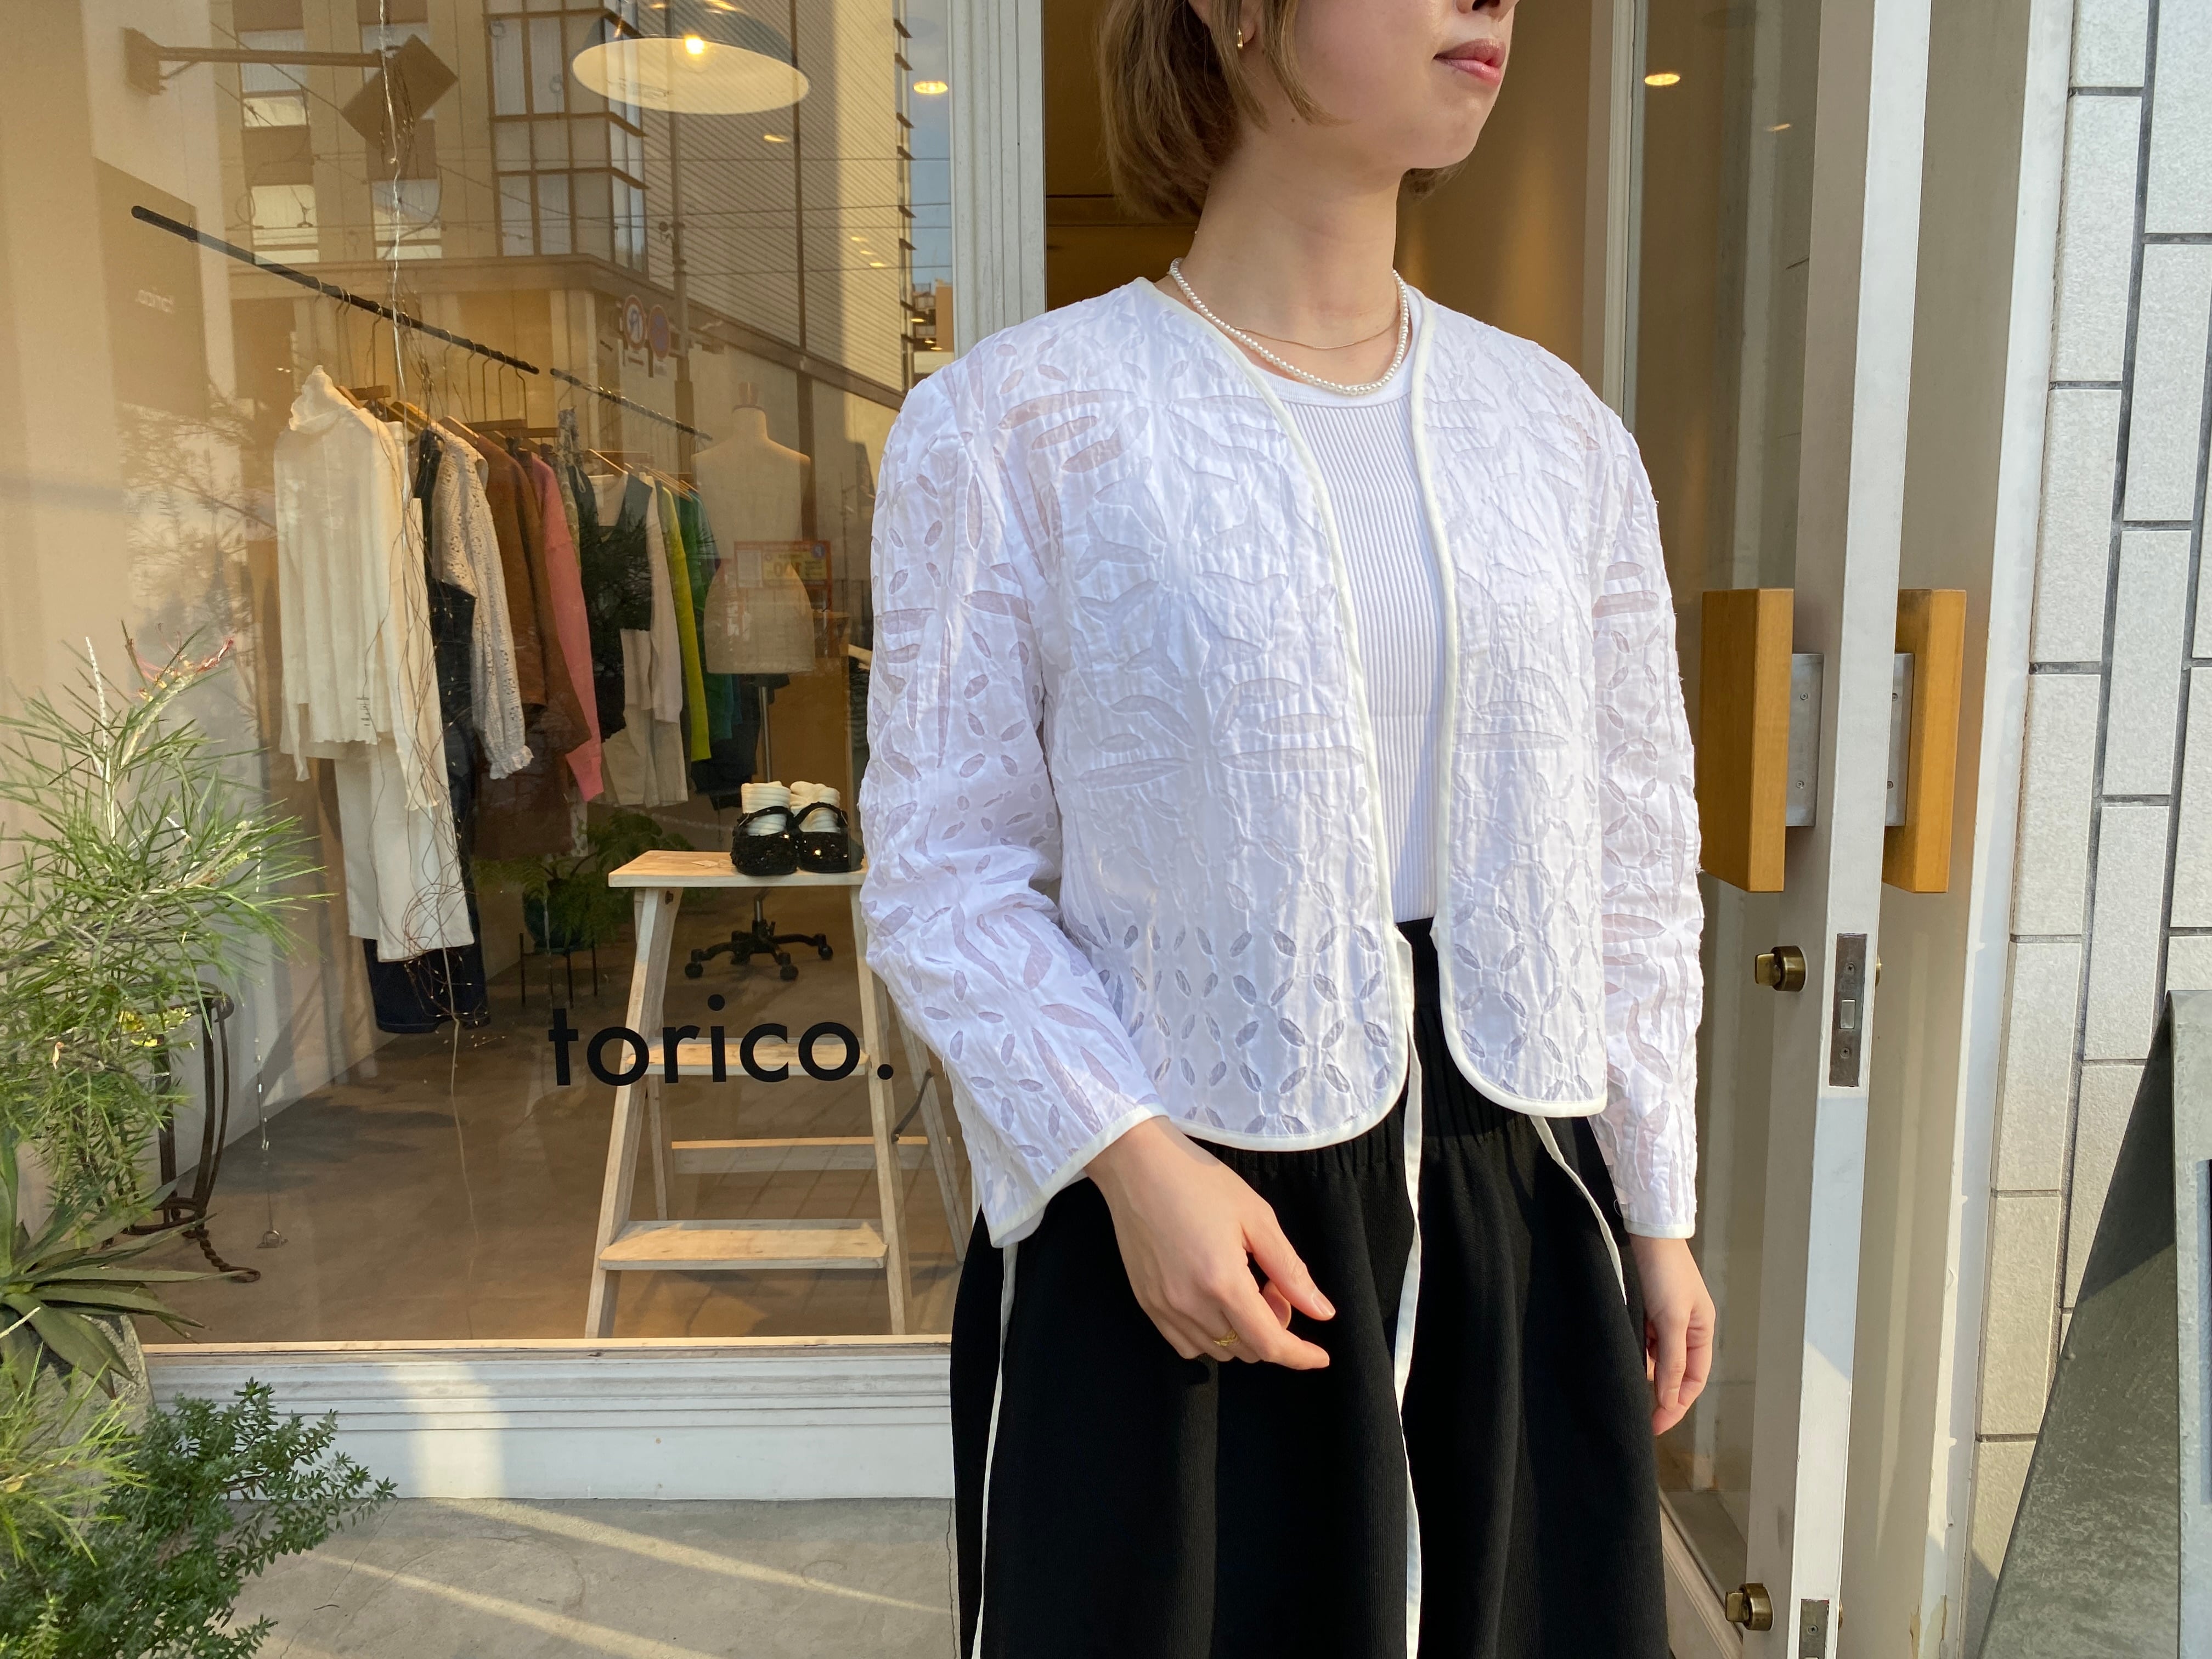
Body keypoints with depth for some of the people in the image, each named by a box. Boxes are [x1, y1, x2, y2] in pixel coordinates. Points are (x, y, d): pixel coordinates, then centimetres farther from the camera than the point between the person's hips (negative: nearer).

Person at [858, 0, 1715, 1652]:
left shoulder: (1556, 430, 7)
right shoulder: (1016, 422, -7)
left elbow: (1633, 863, 9)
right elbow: (944, 869, -8)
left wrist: (1658, 1211, 11)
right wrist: (1132, 1155, -19)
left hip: (1508, 1199, 5)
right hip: (1163, 1199, -4)